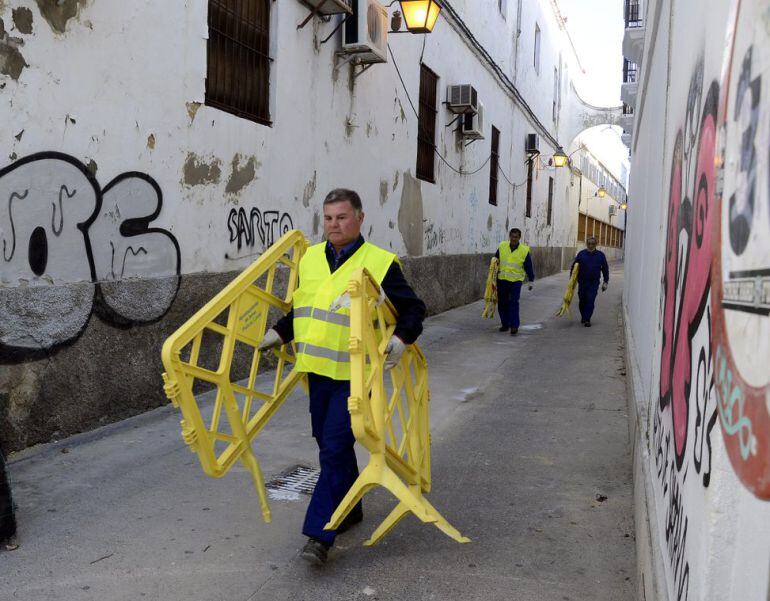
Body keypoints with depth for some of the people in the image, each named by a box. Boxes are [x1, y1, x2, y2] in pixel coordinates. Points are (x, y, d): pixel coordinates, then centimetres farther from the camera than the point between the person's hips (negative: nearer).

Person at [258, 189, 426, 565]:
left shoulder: (379, 262, -7)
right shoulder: (309, 258, 10)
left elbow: (413, 309, -2)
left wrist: (401, 338, -19)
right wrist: (279, 333, 8)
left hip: (355, 374, -6)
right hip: (318, 370, 6)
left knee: (334, 449, -9)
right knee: (330, 445, 16)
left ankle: (319, 534, -3)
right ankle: (350, 511, 35)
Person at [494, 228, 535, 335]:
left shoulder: (524, 250, -4)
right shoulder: (502, 246, 2)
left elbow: (529, 267, 2)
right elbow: (495, 260, 15)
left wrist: (531, 281, 3)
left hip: (516, 281, -3)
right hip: (502, 279, 3)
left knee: (513, 303, -12)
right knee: (502, 303, 8)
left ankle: (514, 326, -9)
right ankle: (505, 324, 21)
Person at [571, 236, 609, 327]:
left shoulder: (600, 255, 2)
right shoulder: (581, 254, 1)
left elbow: (605, 269, 9)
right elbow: (574, 266, 6)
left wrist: (606, 282, 6)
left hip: (594, 283, -1)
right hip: (582, 282, 1)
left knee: (590, 301, -10)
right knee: (582, 301, 10)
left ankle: (587, 319, -5)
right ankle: (583, 317, 30)